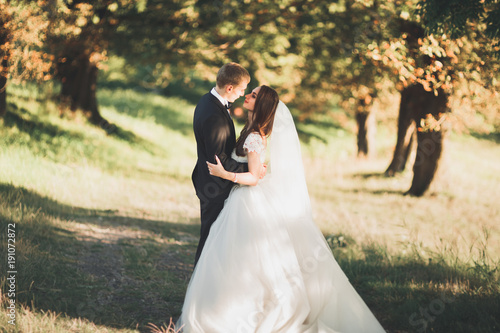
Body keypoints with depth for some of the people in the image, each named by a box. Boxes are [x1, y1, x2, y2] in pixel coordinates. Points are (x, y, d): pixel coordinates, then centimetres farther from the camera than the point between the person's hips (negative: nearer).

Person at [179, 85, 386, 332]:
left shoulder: (254, 138, -20)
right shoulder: (254, 132, 8)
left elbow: (253, 178, -22)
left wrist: (224, 174, -27)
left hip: (249, 203, -9)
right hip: (243, 201, 9)